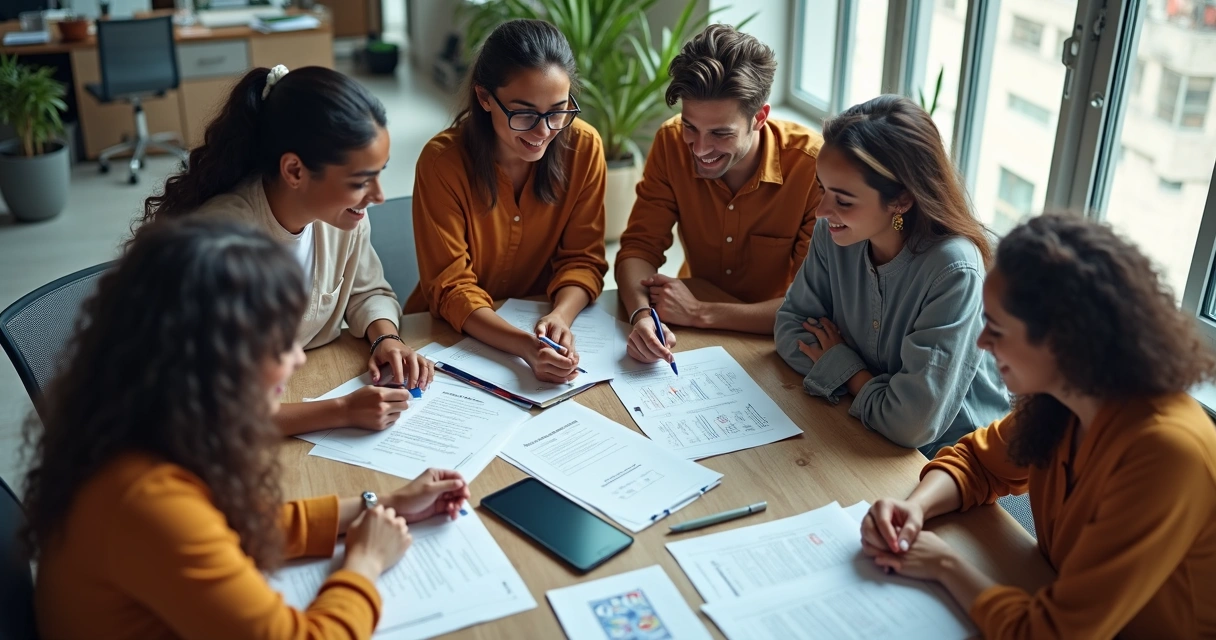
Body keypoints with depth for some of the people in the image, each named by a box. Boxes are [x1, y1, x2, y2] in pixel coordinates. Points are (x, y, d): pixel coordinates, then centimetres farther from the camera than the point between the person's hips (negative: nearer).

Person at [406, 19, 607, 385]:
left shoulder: (583, 146, -11)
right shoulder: (443, 161, -19)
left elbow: (583, 258, -4)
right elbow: (451, 287, -17)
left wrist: (560, 316, -25)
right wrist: (525, 346, -33)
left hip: (537, 320, 2)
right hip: (457, 332, -1)